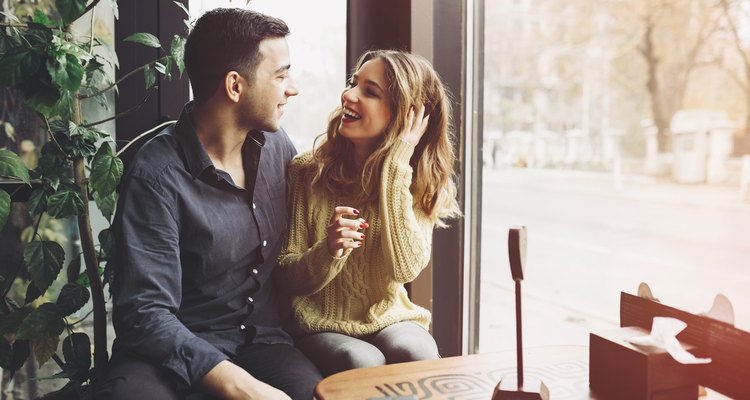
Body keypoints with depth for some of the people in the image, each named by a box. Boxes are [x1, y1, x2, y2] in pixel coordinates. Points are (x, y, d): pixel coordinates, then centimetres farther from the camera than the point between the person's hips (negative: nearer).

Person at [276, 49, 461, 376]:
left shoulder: (420, 183, -3)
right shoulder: (307, 171, -6)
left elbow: (405, 269, -20)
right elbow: (287, 276, -5)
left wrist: (396, 166, -20)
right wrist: (327, 254, -29)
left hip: (389, 320, 1)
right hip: (320, 327, -1)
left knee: (416, 353, -31)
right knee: (364, 362, -31)